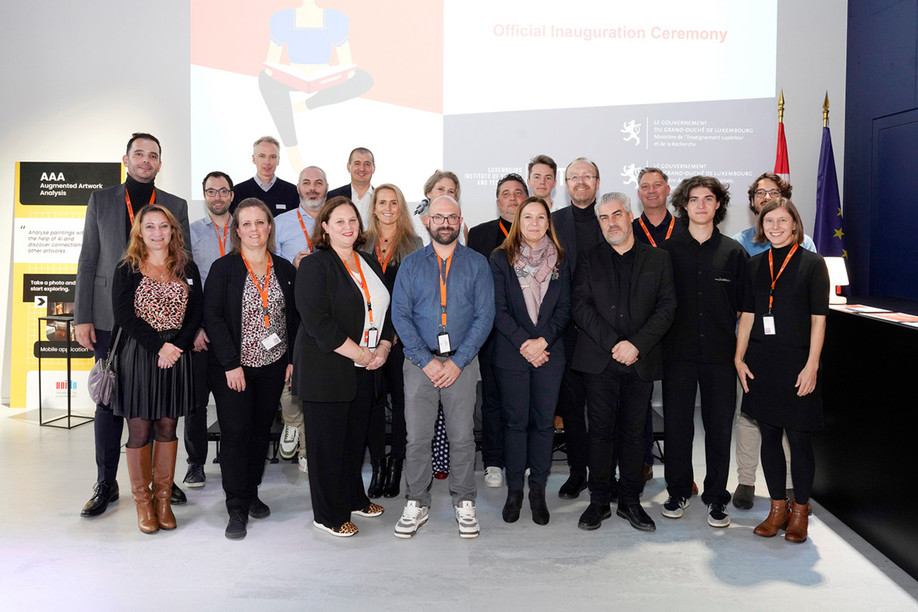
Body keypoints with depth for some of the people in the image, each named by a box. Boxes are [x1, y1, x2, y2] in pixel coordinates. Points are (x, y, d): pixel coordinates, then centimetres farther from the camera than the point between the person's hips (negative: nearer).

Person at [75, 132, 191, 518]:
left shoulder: (176, 206, 8)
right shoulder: (101, 201, 8)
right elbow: (88, 262, 6)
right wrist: (82, 317, -1)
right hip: (111, 319, 0)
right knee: (110, 400, 5)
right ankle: (106, 483, 16)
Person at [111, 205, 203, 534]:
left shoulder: (187, 269, 8)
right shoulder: (127, 269, 1)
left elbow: (196, 312, 2)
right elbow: (124, 315, -9)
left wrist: (176, 347, -12)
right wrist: (159, 346, -17)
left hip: (177, 355, 2)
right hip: (138, 355, -2)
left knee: (167, 428, 8)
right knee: (139, 430, 3)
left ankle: (163, 499, 19)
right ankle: (143, 501, 16)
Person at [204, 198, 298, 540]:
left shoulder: (285, 269, 7)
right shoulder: (223, 268, -4)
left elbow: (295, 317, 10)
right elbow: (213, 317, -9)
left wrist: (293, 358, 2)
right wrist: (230, 364, -14)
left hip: (273, 367, 3)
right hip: (232, 368, -3)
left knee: (261, 430, 11)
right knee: (235, 432, -4)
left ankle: (251, 494, 27)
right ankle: (237, 509, 5)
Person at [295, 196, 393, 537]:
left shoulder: (369, 263, 14)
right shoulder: (314, 265, -8)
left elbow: (384, 309, 18)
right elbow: (316, 320, -18)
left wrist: (384, 347, 0)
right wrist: (359, 353, -17)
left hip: (364, 369, 7)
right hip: (325, 369, -6)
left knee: (356, 437, 15)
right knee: (327, 441, 2)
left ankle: (354, 498, 32)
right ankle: (329, 515, 15)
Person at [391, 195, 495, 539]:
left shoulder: (477, 264, 6)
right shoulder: (411, 264, 7)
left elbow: (484, 315, -1)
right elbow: (400, 315, 0)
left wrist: (457, 362, -10)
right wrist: (427, 360, -9)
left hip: (462, 361, 0)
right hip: (419, 362, 0)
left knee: (462, 436, 4)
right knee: (417, 437, 1)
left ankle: (464, 504, 18)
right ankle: (416, 505, 15)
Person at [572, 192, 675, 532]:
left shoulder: (658, 259, 10)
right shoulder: (588, 260, 8)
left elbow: (666, 308, 2)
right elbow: (581, 307, -2)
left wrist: (637, 344, -12)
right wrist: (614, 344, -13)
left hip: (641, 361, 1)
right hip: (599, 361, 0)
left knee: (633, 432, 7)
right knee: (601, 431, 3)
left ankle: (630, 501, 18)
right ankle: (599, 501, 14)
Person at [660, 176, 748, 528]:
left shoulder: (734, 252, 5)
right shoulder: (668, 250, 4)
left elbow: (744, 302, 6)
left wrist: (737, 344, -1)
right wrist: (665, 336, -1)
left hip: (720, 353, 0)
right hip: (678, 351, 0)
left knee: (719, 426, 5)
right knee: (676, 424, 6)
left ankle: (716, 497, 19)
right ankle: (678, 492, 22)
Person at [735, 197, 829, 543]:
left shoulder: (812, 263, -3)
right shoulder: (755, 265, 9)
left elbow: (818, 319, -5)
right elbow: (747, 314, 11)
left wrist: (811, 366, -11)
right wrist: (739, 359, 4)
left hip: (796, 361, -4)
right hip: (761, 361, 4)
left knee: (799, 438, 2)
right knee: (769, 436, 9)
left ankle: (800, 510, 18)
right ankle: (778, 507, 21)